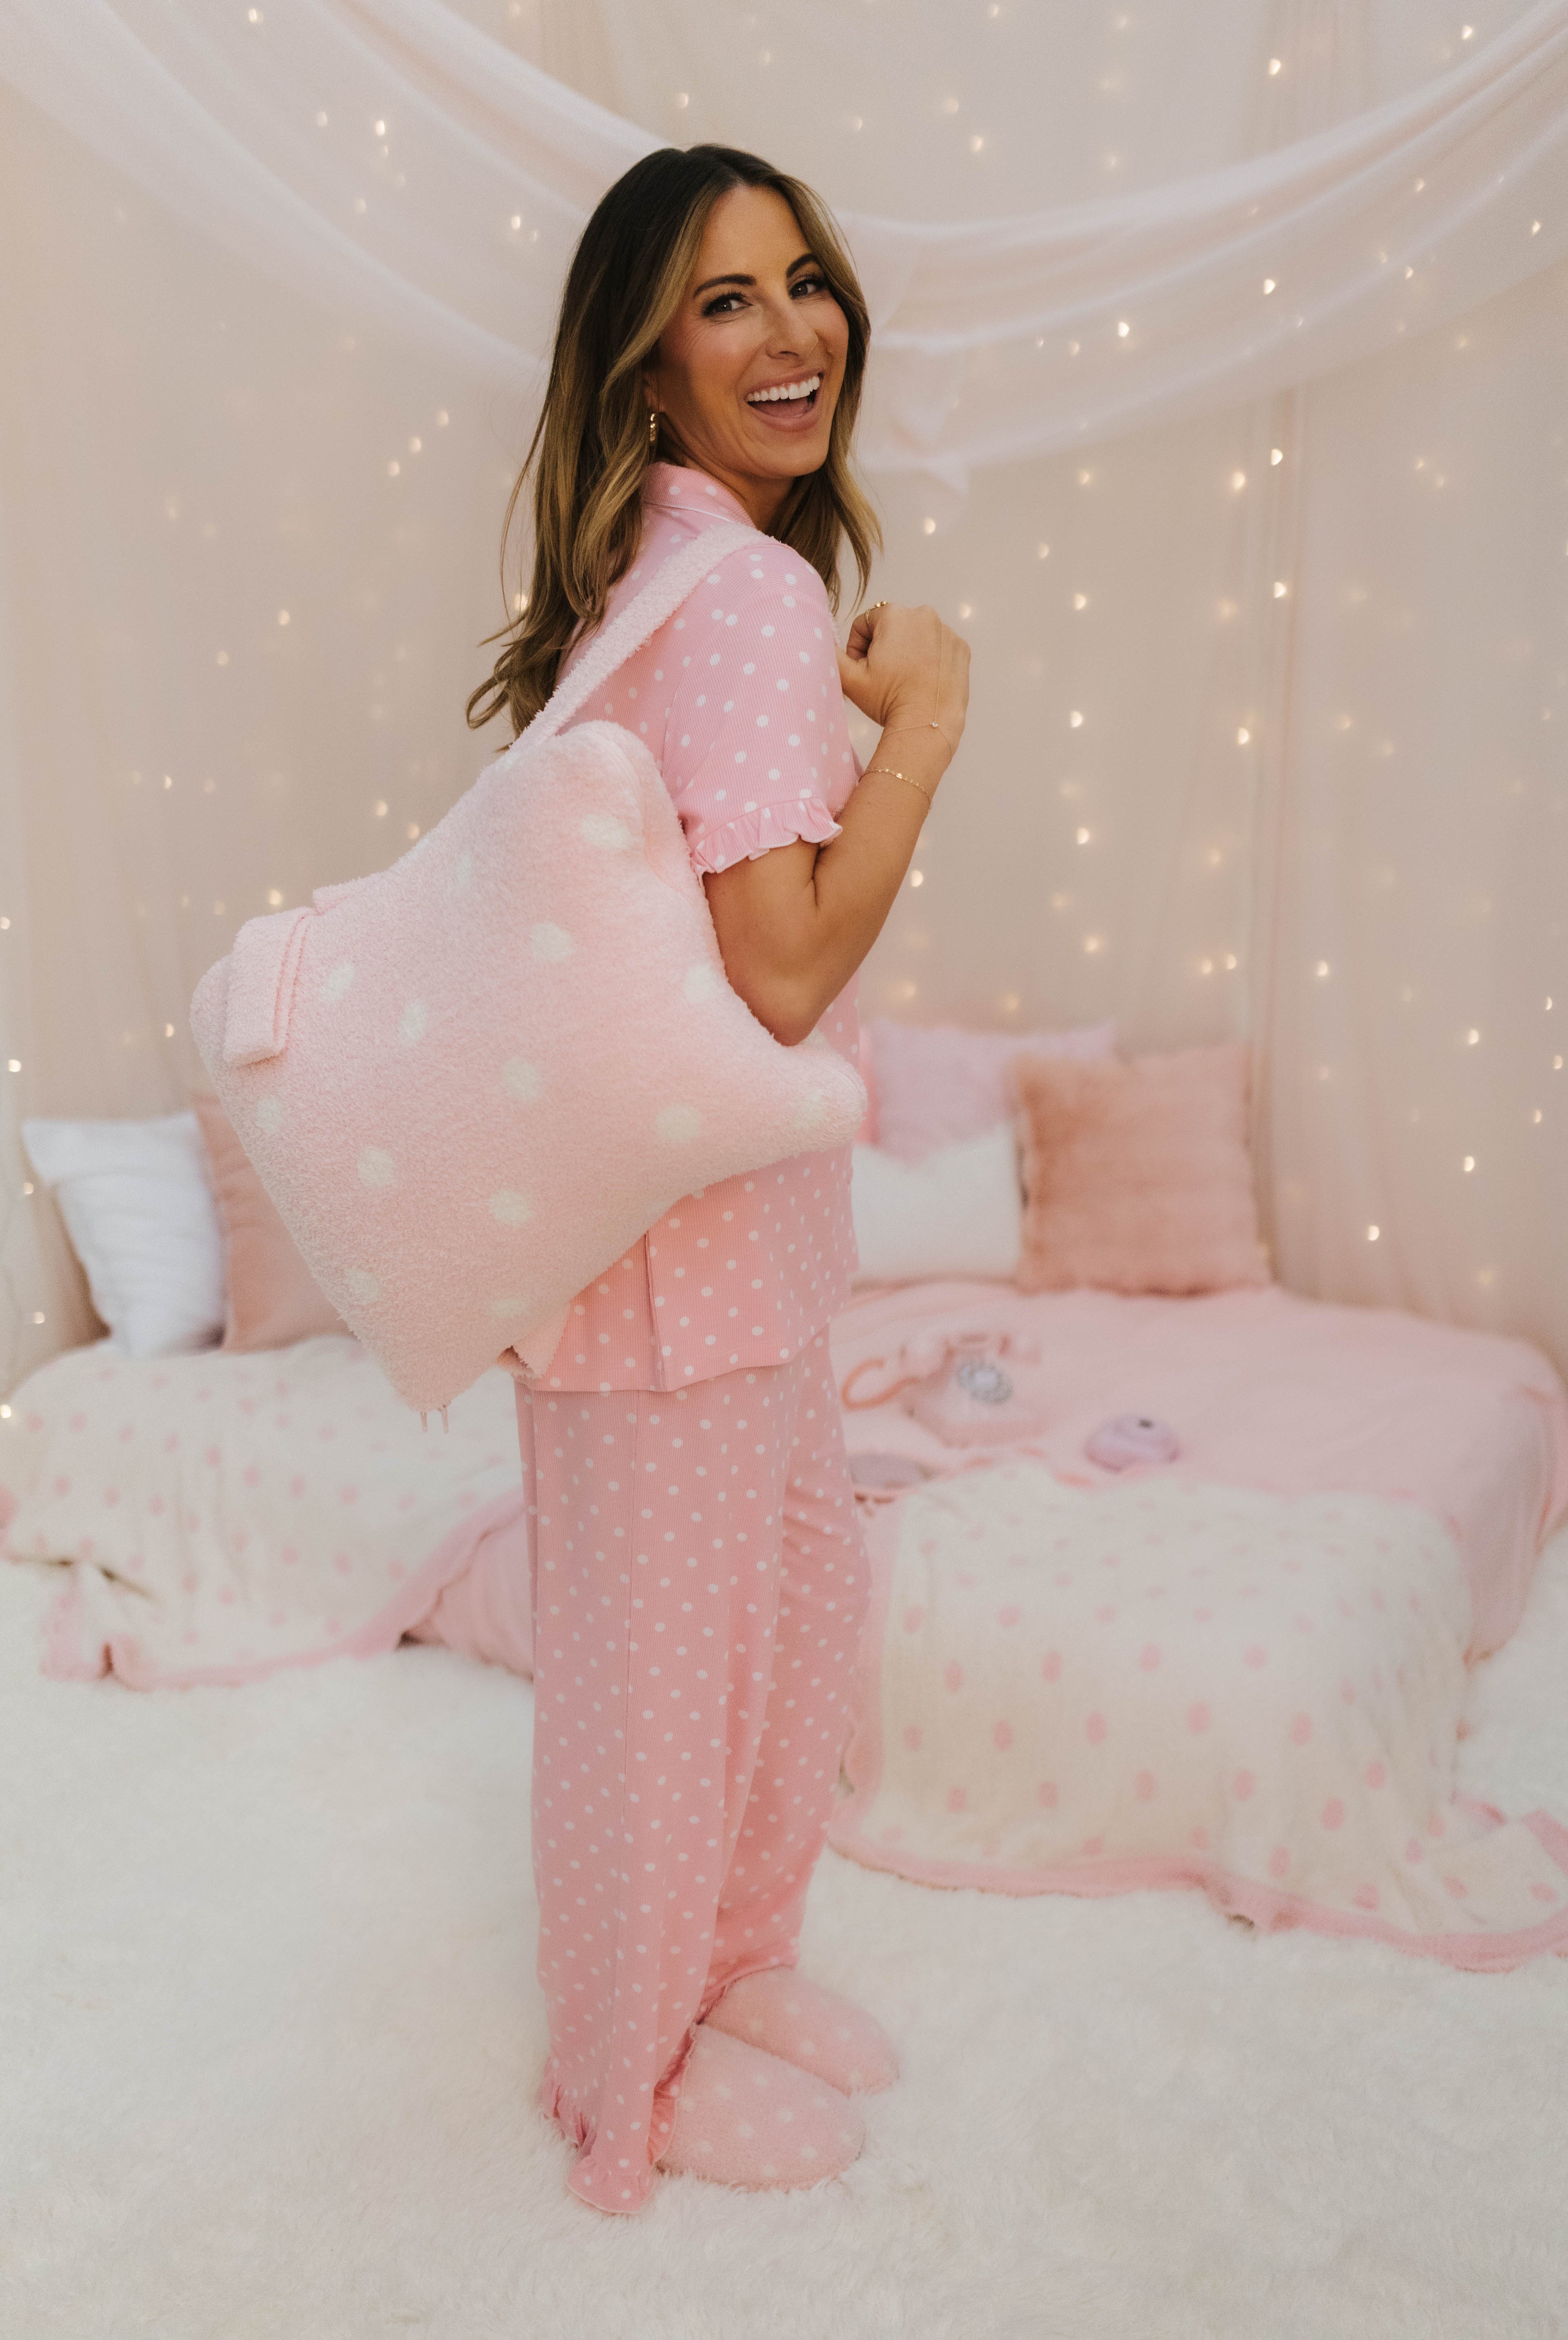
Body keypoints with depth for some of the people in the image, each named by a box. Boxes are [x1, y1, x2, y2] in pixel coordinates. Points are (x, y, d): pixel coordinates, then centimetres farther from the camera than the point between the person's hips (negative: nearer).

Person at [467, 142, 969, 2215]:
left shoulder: (666, 572, 12)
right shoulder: (746, 595, -20)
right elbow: (783, 970, -27)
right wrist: (924, 714, -18)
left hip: (741, 1208, 10)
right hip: (683, 1214, -10)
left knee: (807, 1581, 22)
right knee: (672, 1648, 8)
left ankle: (739, 1962, 45)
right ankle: (644, 2075, 34)